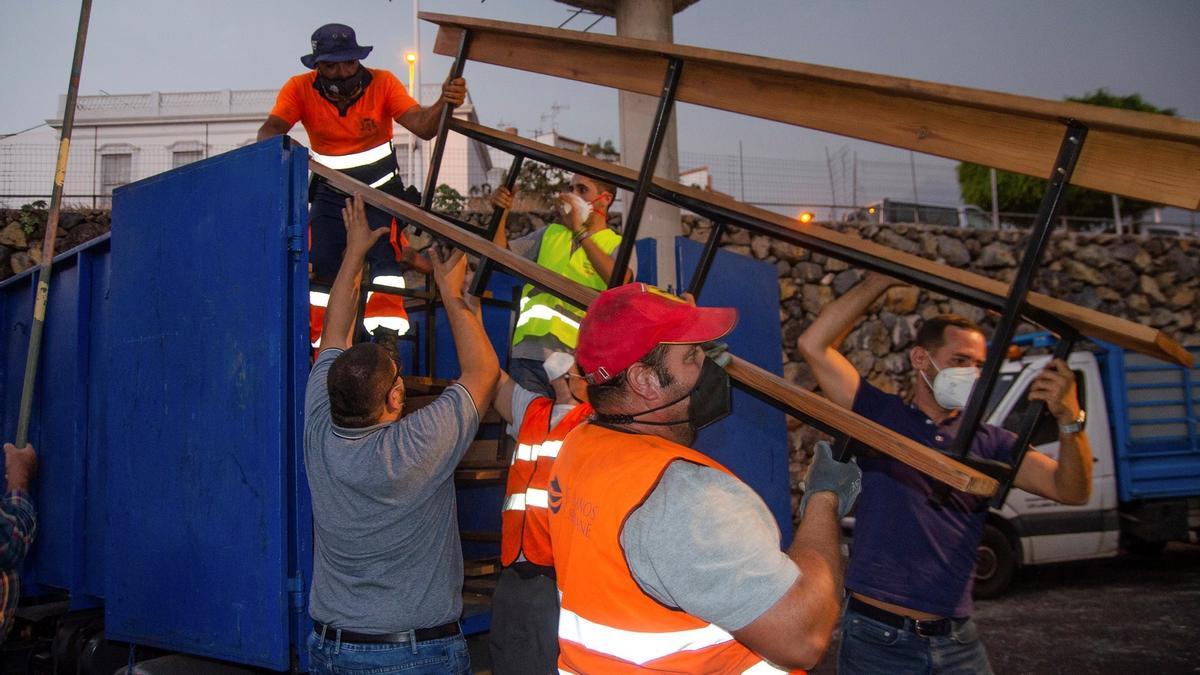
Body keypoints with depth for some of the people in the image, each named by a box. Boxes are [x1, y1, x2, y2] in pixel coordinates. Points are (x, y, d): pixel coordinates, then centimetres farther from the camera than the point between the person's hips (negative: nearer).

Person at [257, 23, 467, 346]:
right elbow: (268, 131, -25)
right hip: (330, 193, 2)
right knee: (319, 265, -9)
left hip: (381, 189, -1)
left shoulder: (382, 83, -15)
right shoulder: (300, 89, -12)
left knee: (385, 256, -23)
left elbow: (423, 126, -27)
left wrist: (444, 104, -49)